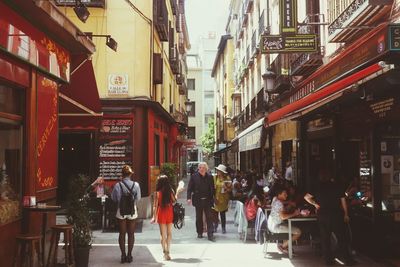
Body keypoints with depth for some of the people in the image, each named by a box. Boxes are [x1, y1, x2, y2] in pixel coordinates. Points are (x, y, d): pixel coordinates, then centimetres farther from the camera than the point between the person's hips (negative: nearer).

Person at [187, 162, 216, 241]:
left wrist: (212, 199, -1)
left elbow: (212, 189, 4)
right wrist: (189, 198, -10)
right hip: (198, 200, 0)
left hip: (207, 200, 0)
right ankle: (199, 233, 24)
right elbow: (190, 188, -1)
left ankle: (210, 235, 0)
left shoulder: (210, 177, 1)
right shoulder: (194, 177, -1)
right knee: (199, 217, 11)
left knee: (209, 217, -2)